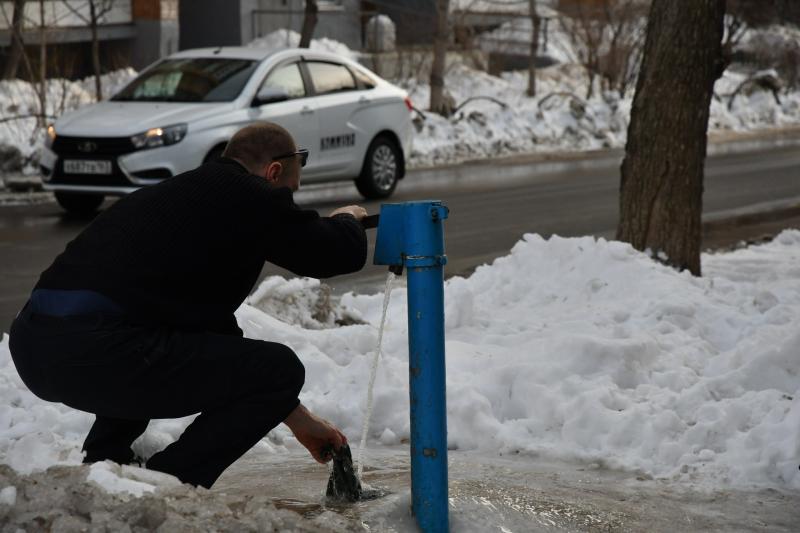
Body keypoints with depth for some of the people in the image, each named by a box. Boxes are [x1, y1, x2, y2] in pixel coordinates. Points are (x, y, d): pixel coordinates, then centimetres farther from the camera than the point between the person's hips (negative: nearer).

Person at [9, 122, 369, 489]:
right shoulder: (248, 196, 3)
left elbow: (214, 325, 36)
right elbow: (344, 253, 5)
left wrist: (296, 418, 41)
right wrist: (346, 220, 32)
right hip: (96, 354, -10)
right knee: (280, 371, 1)